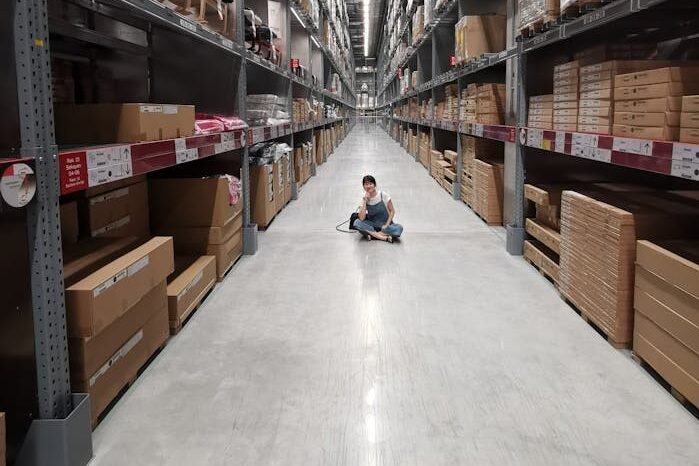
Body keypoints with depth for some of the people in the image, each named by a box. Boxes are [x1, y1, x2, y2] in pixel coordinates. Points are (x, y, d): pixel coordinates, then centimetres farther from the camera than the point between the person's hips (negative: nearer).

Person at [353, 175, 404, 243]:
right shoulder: (364, 199, -6)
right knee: (357, 223, -28)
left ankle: (372, 234, -26)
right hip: (372, 225, 1)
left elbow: (392, 211, -2)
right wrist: (365, 201, -22)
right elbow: (362, 218, -19)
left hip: (385, 225, -1)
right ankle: (385, 237, -29)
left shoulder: (383, 195, -10)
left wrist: (387, 225, -14)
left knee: (399, 228, -32)